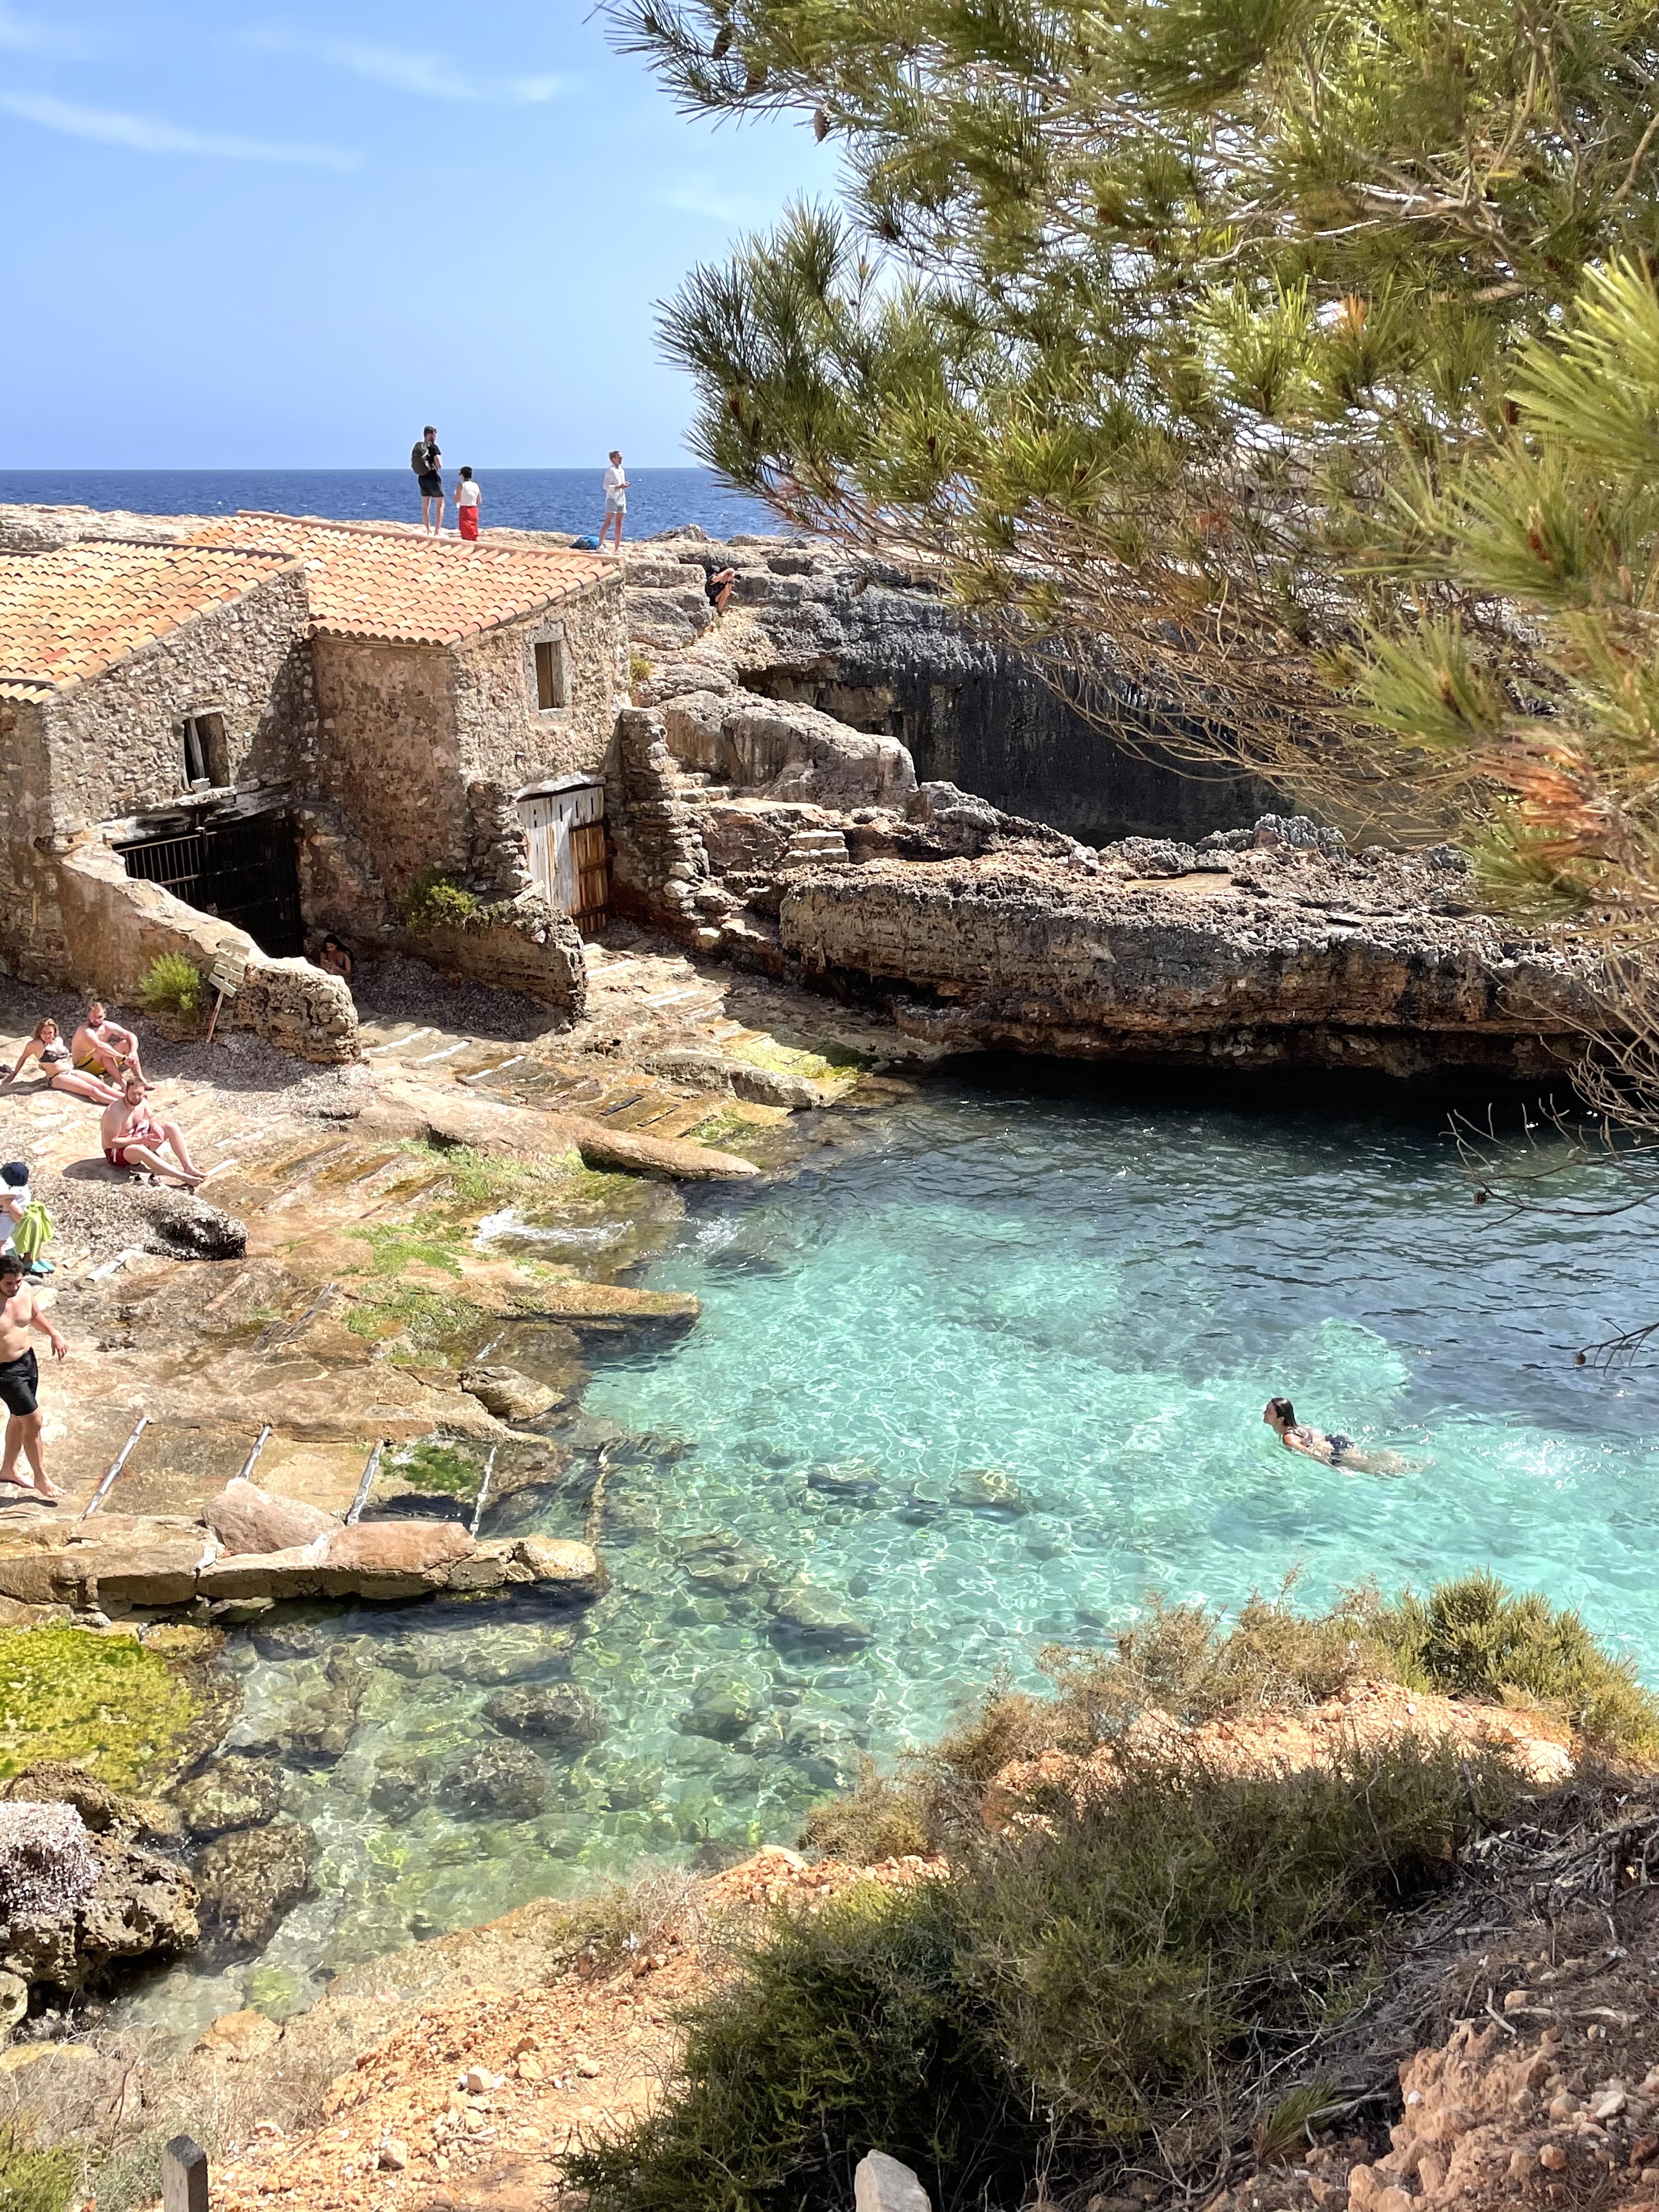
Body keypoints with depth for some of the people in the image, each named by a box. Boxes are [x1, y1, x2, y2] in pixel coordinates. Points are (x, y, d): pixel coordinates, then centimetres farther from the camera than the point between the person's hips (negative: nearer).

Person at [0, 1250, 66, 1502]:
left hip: (29, 1360, 7)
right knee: (34, 1421, -2)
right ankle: (40, 1479, 16)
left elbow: (35, 1315, 14)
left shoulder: (25, 1290, -9)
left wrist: (54, 1335, 2)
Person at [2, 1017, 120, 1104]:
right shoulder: (36, 1044, -6)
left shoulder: (59, 1041, 12)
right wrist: (14, 1074, 17)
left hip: (72, 1072, 7)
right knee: (92, 1090, -25)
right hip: (58, 1078, -7)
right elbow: (23, 1058, 7)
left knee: (102, 1086, -13)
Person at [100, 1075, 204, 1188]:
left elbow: (151, 1117, 13)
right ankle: (183, 1177, -48)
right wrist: (140, 1140, -29)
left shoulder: (142, 1102, -6)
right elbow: (110, 1142, -27)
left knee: (172, 1127, -7)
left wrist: (156, 1126, -12)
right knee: (139, 1150, -42)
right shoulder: (114, 1112, -28)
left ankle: (189, 1168, -19)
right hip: (118, 1150, -8)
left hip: (140, 1140, 8)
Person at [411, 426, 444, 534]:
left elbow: (413, 465, 13)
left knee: (425, 506, 12)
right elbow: (439, 465, -18)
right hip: (433, 477, -6)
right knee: (440, 505, 1)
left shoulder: (417, 447, 6)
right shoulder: (433, 447, -13)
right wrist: (439, 462, 2)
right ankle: (437, 532, -6)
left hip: (422, 478, 6)